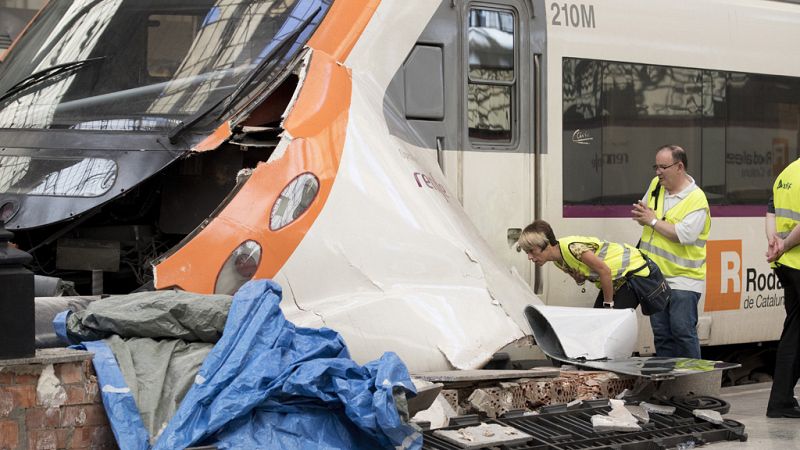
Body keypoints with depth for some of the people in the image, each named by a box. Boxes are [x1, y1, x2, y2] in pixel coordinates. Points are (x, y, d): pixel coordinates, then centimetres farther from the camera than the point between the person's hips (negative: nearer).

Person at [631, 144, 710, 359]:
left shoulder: (696, 199, -14)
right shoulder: (656, 184, 8)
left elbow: (683, 235, -25)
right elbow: (644, 211, 23)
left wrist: (653, 220, -16)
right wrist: (640, 215, -2)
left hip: (683, 279, -7)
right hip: (656, 275, 7)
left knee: (683, 331, -9)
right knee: (661, 333, 12)